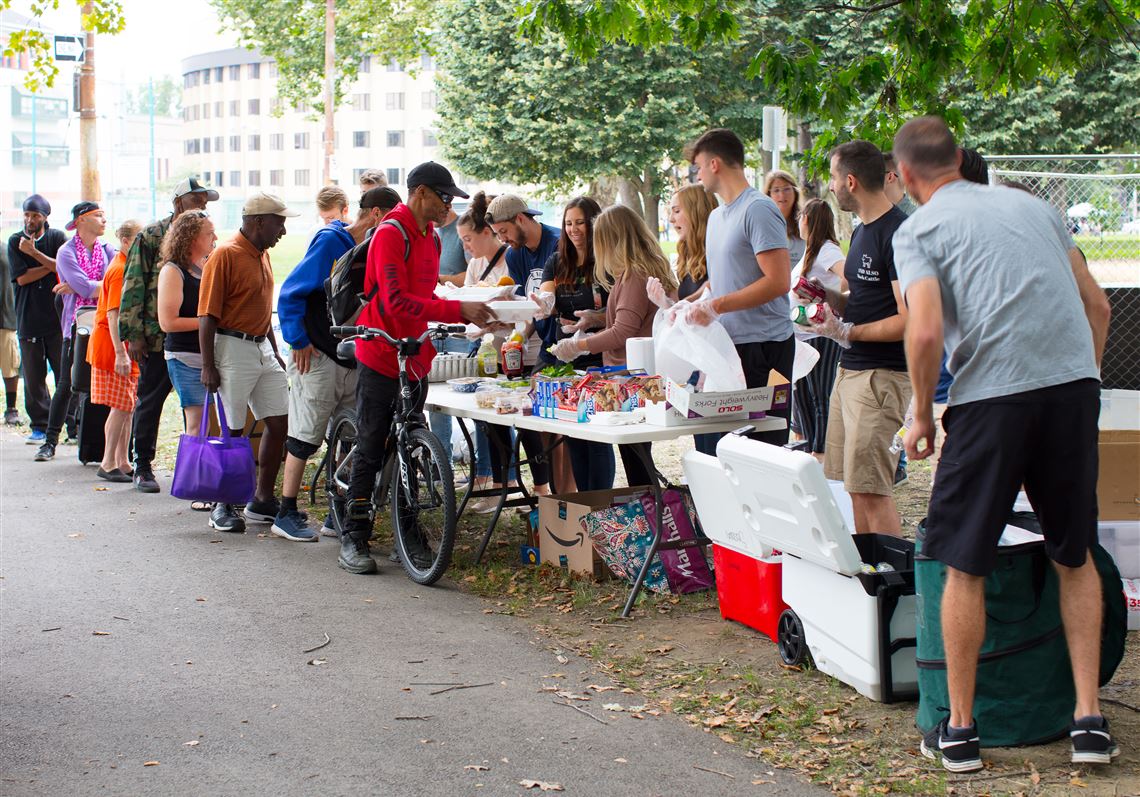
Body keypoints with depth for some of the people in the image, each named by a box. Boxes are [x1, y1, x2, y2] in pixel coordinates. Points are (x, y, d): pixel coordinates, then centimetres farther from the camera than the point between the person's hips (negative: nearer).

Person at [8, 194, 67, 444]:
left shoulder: (57, 238, 5)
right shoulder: (15, 241, 7)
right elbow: (21, 277, -3)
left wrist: (34, 252, -13)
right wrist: (51, 265, -6)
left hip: (57, 317, -1)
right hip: (28, 318, 2)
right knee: (33, 377, 3)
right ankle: (40, 426, 12)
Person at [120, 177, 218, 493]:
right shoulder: (152, 236, -2)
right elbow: (133, 286, -4)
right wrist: (134, 334, -10)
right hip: (158, 336, -4)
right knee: (150, 401, 5)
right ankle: (143, 467, 16)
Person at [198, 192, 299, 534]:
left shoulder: (262, 255, 13)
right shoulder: (225, 255, -13)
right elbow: (207, 316, -15)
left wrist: (275, 352, 22)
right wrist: (208, 366, -18)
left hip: (262, 349, 8)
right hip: (233, 349, -8)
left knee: (279, 422, 7)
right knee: (231, 431, -2)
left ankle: (263, 500, 17)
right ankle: (223, 507, 8)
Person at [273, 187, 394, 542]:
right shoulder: (330, 241, -10)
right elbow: (291, 293, -13)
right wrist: (298, 342, -14)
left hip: (354, 361, 7)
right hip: (318, 358, -7)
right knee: (305, 437, -2)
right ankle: (286, 515, 7)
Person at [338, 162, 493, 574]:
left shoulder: (429, 238, 13)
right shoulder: (390, 234, -15)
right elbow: (397, 301, -25)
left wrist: (468, 315, 7)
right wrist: (459, 310, -29)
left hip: (414, 358, 8)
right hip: (380, 358, -8)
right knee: (371, 450, -4)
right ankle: (353, 539, 3)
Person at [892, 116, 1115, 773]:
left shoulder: (919, 230, 4)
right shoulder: (1031, 205, 19)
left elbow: (927, 332, -11)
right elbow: (1098, 305, 18)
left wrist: (922, 416, 3)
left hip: (993, 393, -4)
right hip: (1074, 383, 5)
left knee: (966, 565, 8)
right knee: (1075, 556, 17)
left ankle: (960, 730, 14)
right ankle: (1090, 719, 15)